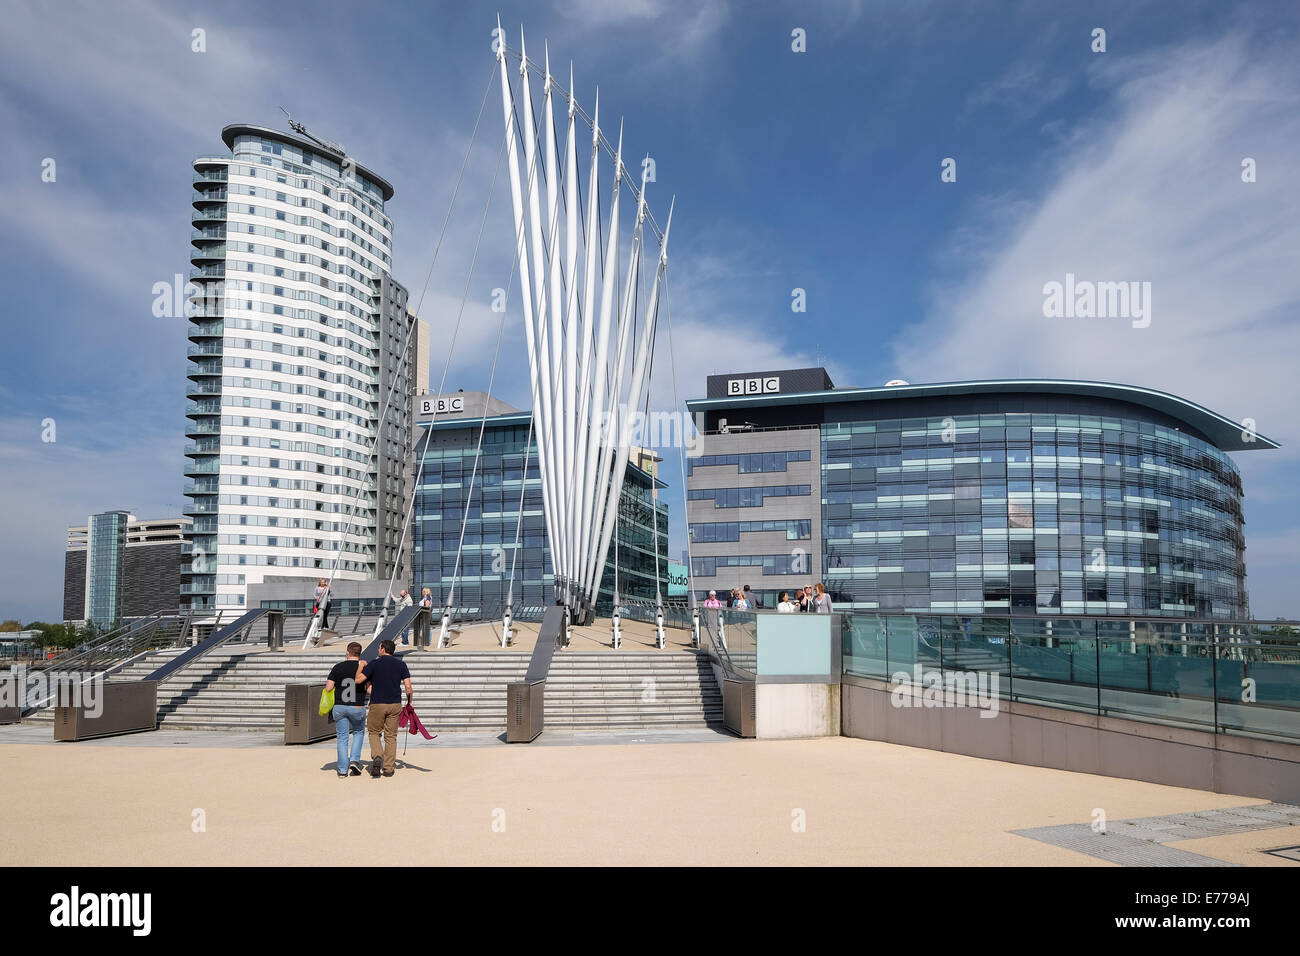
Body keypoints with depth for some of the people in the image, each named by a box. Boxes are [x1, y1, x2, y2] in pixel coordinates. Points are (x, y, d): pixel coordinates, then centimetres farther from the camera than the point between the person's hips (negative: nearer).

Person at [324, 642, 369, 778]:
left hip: (339, 707, 1)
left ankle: (342, 770, 8)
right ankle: (354, 760, 5)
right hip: (357, 708, 0)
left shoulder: (337, 667, -2)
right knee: (358, 732, 22)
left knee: (342, 738, 9)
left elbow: (328, 688, -2)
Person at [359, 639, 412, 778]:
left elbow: (357, 679, -6)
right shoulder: (401, 664, 4)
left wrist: (361, 665, 10)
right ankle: (388, 768, 8)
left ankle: (376, 757, -9)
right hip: (395, 704, 2)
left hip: (377, 704, -2)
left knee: (374, 732, 15)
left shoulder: (375, 663, -4)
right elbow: (408, 686, -2)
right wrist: (409, 703, 8)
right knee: (391, 736, 8)